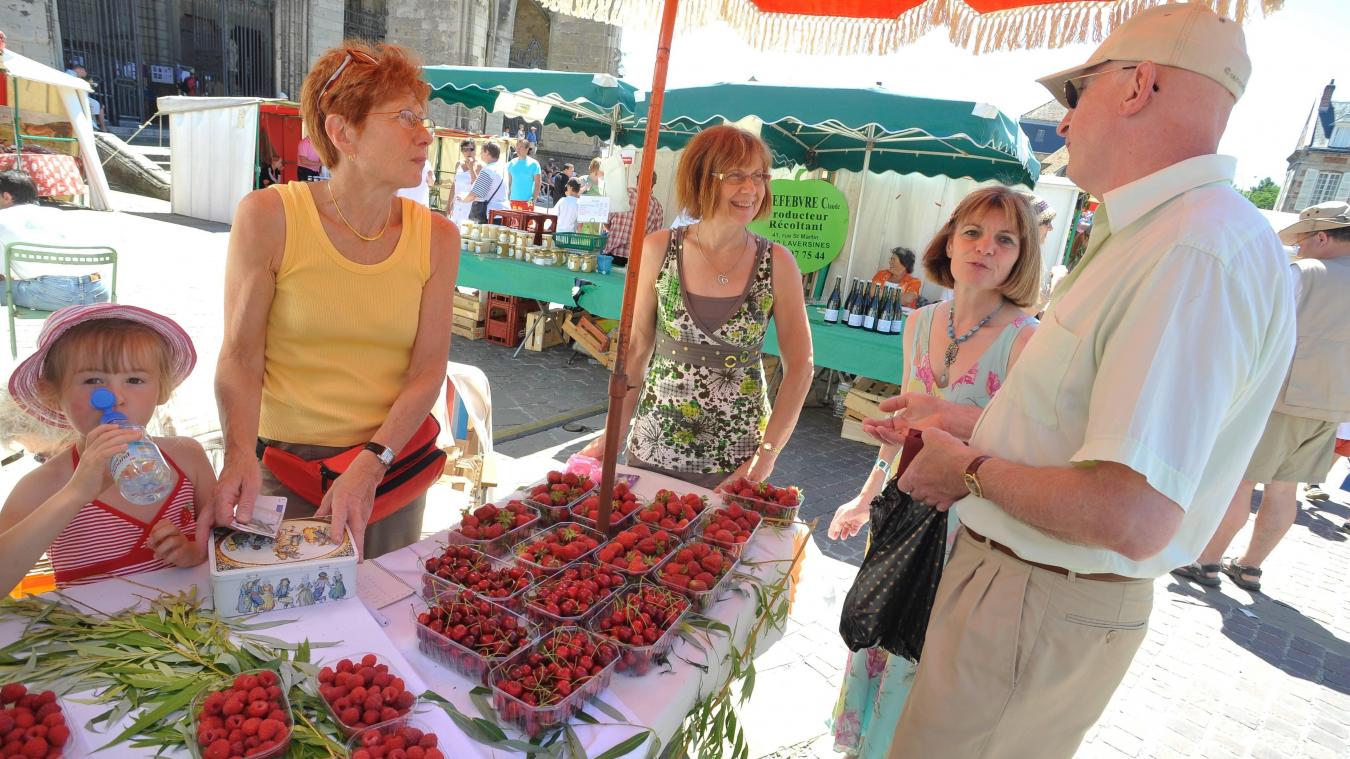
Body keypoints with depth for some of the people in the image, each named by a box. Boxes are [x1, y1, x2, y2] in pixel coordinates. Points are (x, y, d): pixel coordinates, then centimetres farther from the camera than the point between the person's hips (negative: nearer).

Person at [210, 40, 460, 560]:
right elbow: (240, 355, -9)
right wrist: (240, 454, -25)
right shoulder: (268, 217, -8)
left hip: (391, 464, 2)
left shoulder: (436, 238, -3)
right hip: (281, 464, -2)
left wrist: (371, 464, -19)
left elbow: (428, 371, -7)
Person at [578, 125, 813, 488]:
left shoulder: (778, 264, -9)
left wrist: (766, 457, -9)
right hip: (654, 448, 1)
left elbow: (799, 366, -4)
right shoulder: (658, 250, -7)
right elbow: (637, 348, 1)